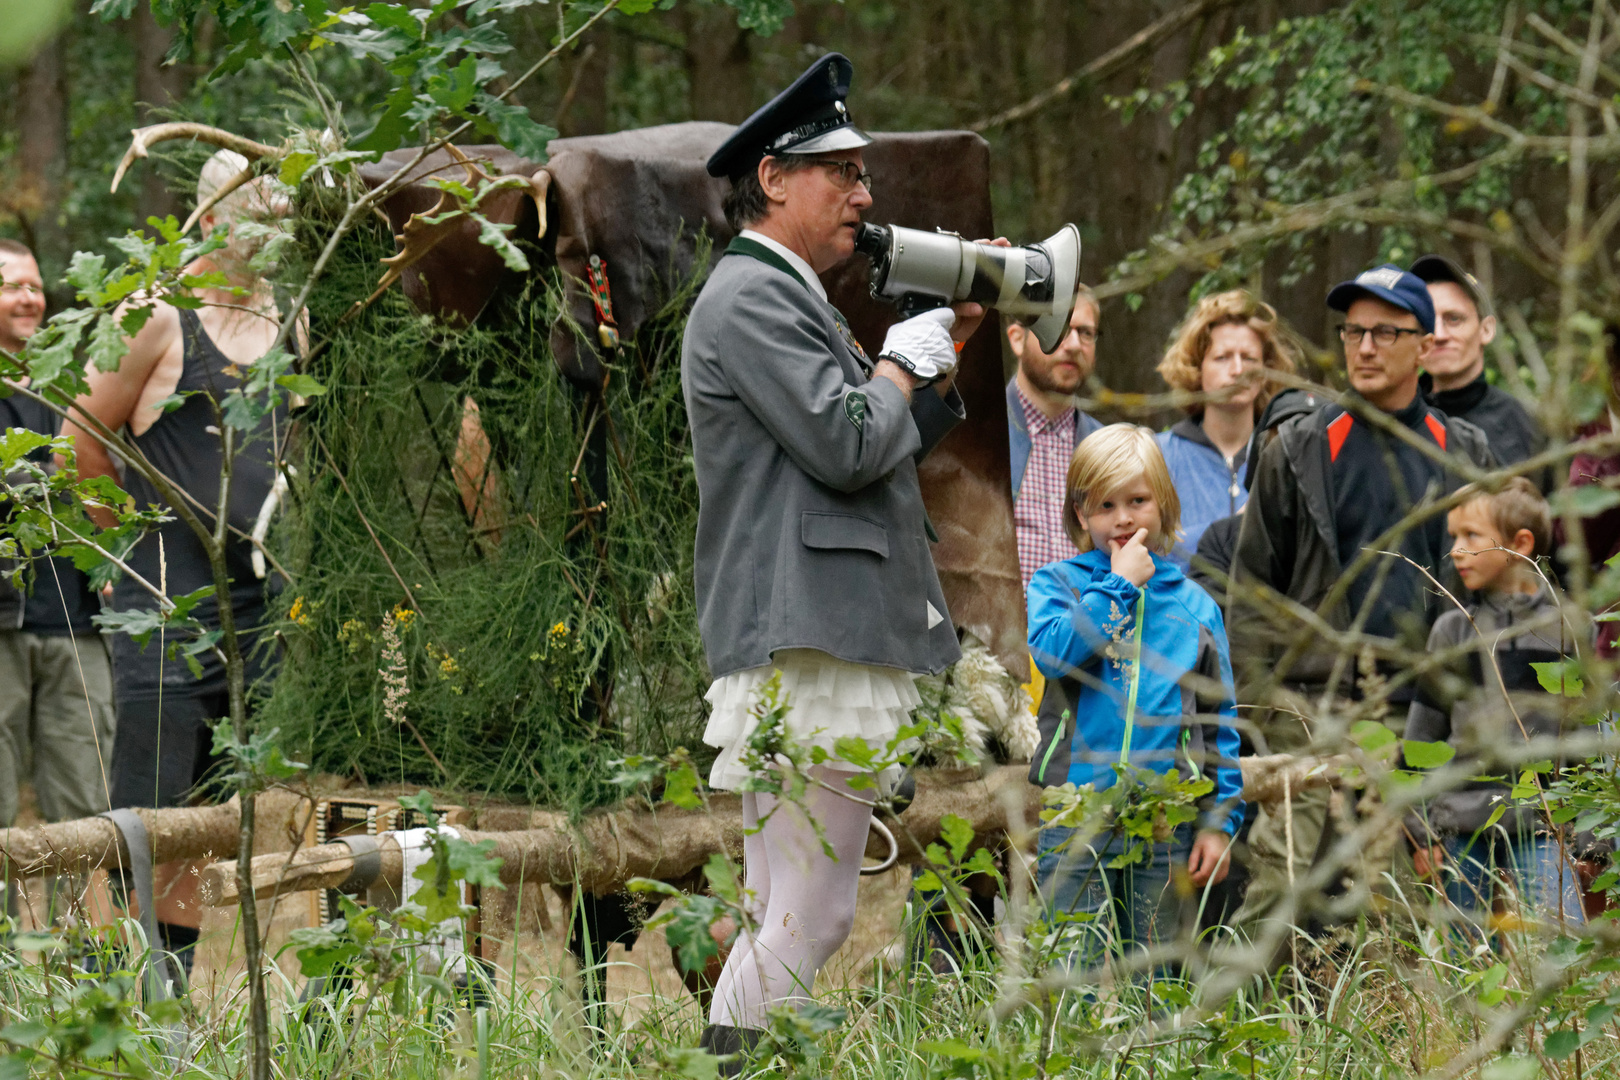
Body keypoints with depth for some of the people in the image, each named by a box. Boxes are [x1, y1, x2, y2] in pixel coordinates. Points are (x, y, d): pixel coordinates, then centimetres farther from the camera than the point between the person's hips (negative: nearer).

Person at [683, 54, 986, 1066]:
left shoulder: (795, 298, 23)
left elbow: (897, 449, 25)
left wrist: (952, 335, 15)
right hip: (803, 652, -11)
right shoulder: (752, 297, -9)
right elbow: (849, 445, -18)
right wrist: (908, 355, -1)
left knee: (779, 919, 11)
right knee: (809, 922, -12)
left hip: (827, 649, 11)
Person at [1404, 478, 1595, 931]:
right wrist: (1420, 829, 6)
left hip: (1543, 827, -2)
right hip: (1463, 827, 2)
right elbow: (1423, 733, 12)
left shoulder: (1568, 626, 3)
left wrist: (1592, 839, 3)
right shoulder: (1452, 631, 8)